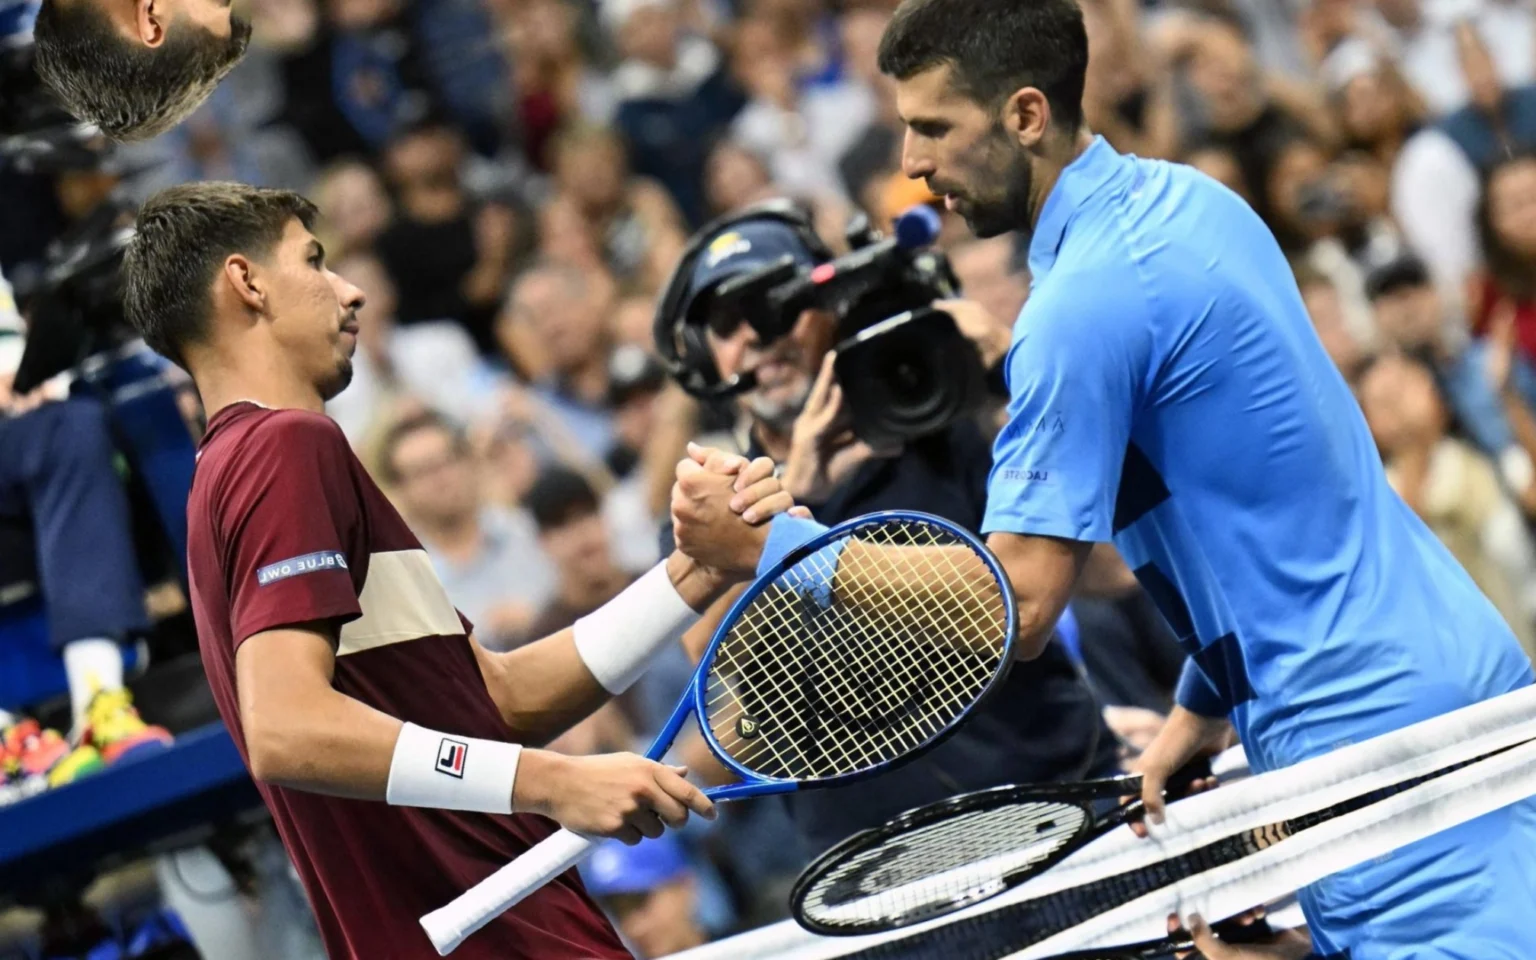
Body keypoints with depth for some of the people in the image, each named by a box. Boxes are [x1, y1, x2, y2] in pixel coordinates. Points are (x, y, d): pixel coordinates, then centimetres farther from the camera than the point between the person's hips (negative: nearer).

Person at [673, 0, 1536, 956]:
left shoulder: (1088, 300, -18)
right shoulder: (1196, 199, 10)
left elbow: (1015, 609, -19)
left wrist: (766, 543, -14)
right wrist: (1196, 716, 18)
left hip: (1372, 731, -10)